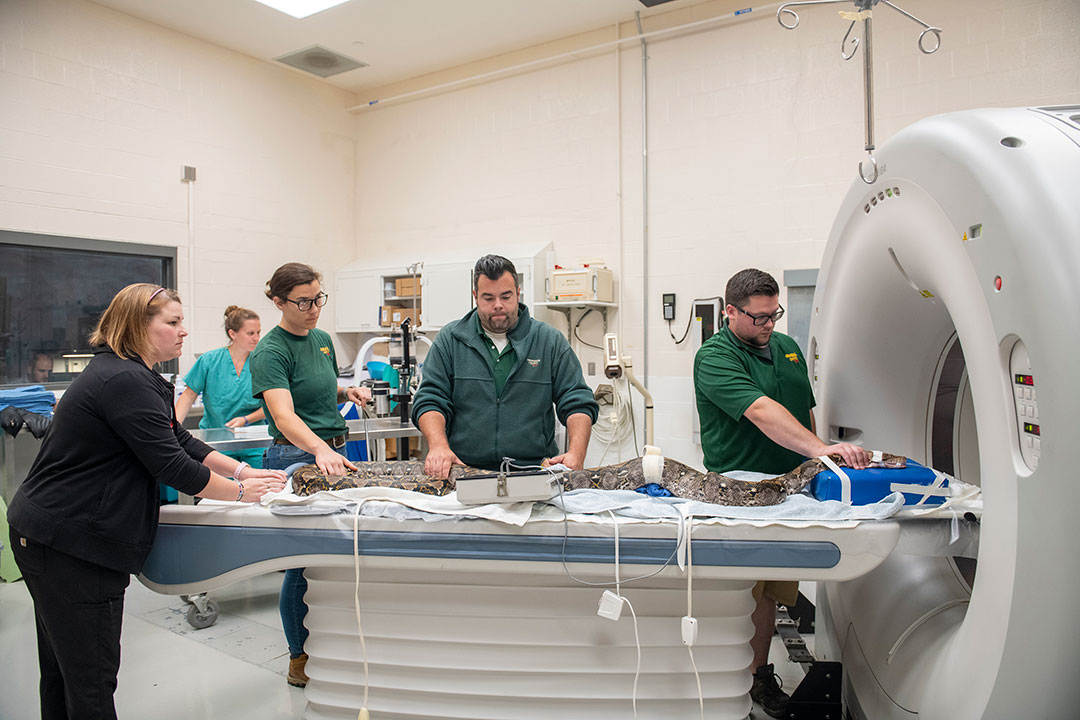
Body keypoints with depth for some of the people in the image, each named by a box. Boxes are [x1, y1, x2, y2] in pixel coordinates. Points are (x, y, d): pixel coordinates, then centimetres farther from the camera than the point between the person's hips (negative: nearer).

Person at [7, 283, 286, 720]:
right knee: (92, 674, 0)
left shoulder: (129, 375, 12)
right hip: (67, 542, -11)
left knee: (63, 665, 22)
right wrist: (240, 491, -12)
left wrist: (242, 470, 7)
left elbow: (180, 441, 14)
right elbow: (171, 466, -23)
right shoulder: (124, 382, -22)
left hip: (53, 534, 11)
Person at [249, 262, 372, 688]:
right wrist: (320, 450, -44)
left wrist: (348, 392, 4)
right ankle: (300, 659, 19)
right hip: (297, 457, -7)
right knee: (304, 561, 1)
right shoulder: (271, 352, -14)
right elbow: (284, 415, -28)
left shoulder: (322, 339, 10)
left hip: (334, 453, 7)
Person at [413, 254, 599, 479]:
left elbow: (578, 403, 7)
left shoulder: (550, 341, 10)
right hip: (465, 475, 1)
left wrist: (576, 454, -10)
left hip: (535, 475, 0)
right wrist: (439, 446, -14)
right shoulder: (449, 340, 11)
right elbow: (429, 400, 6)